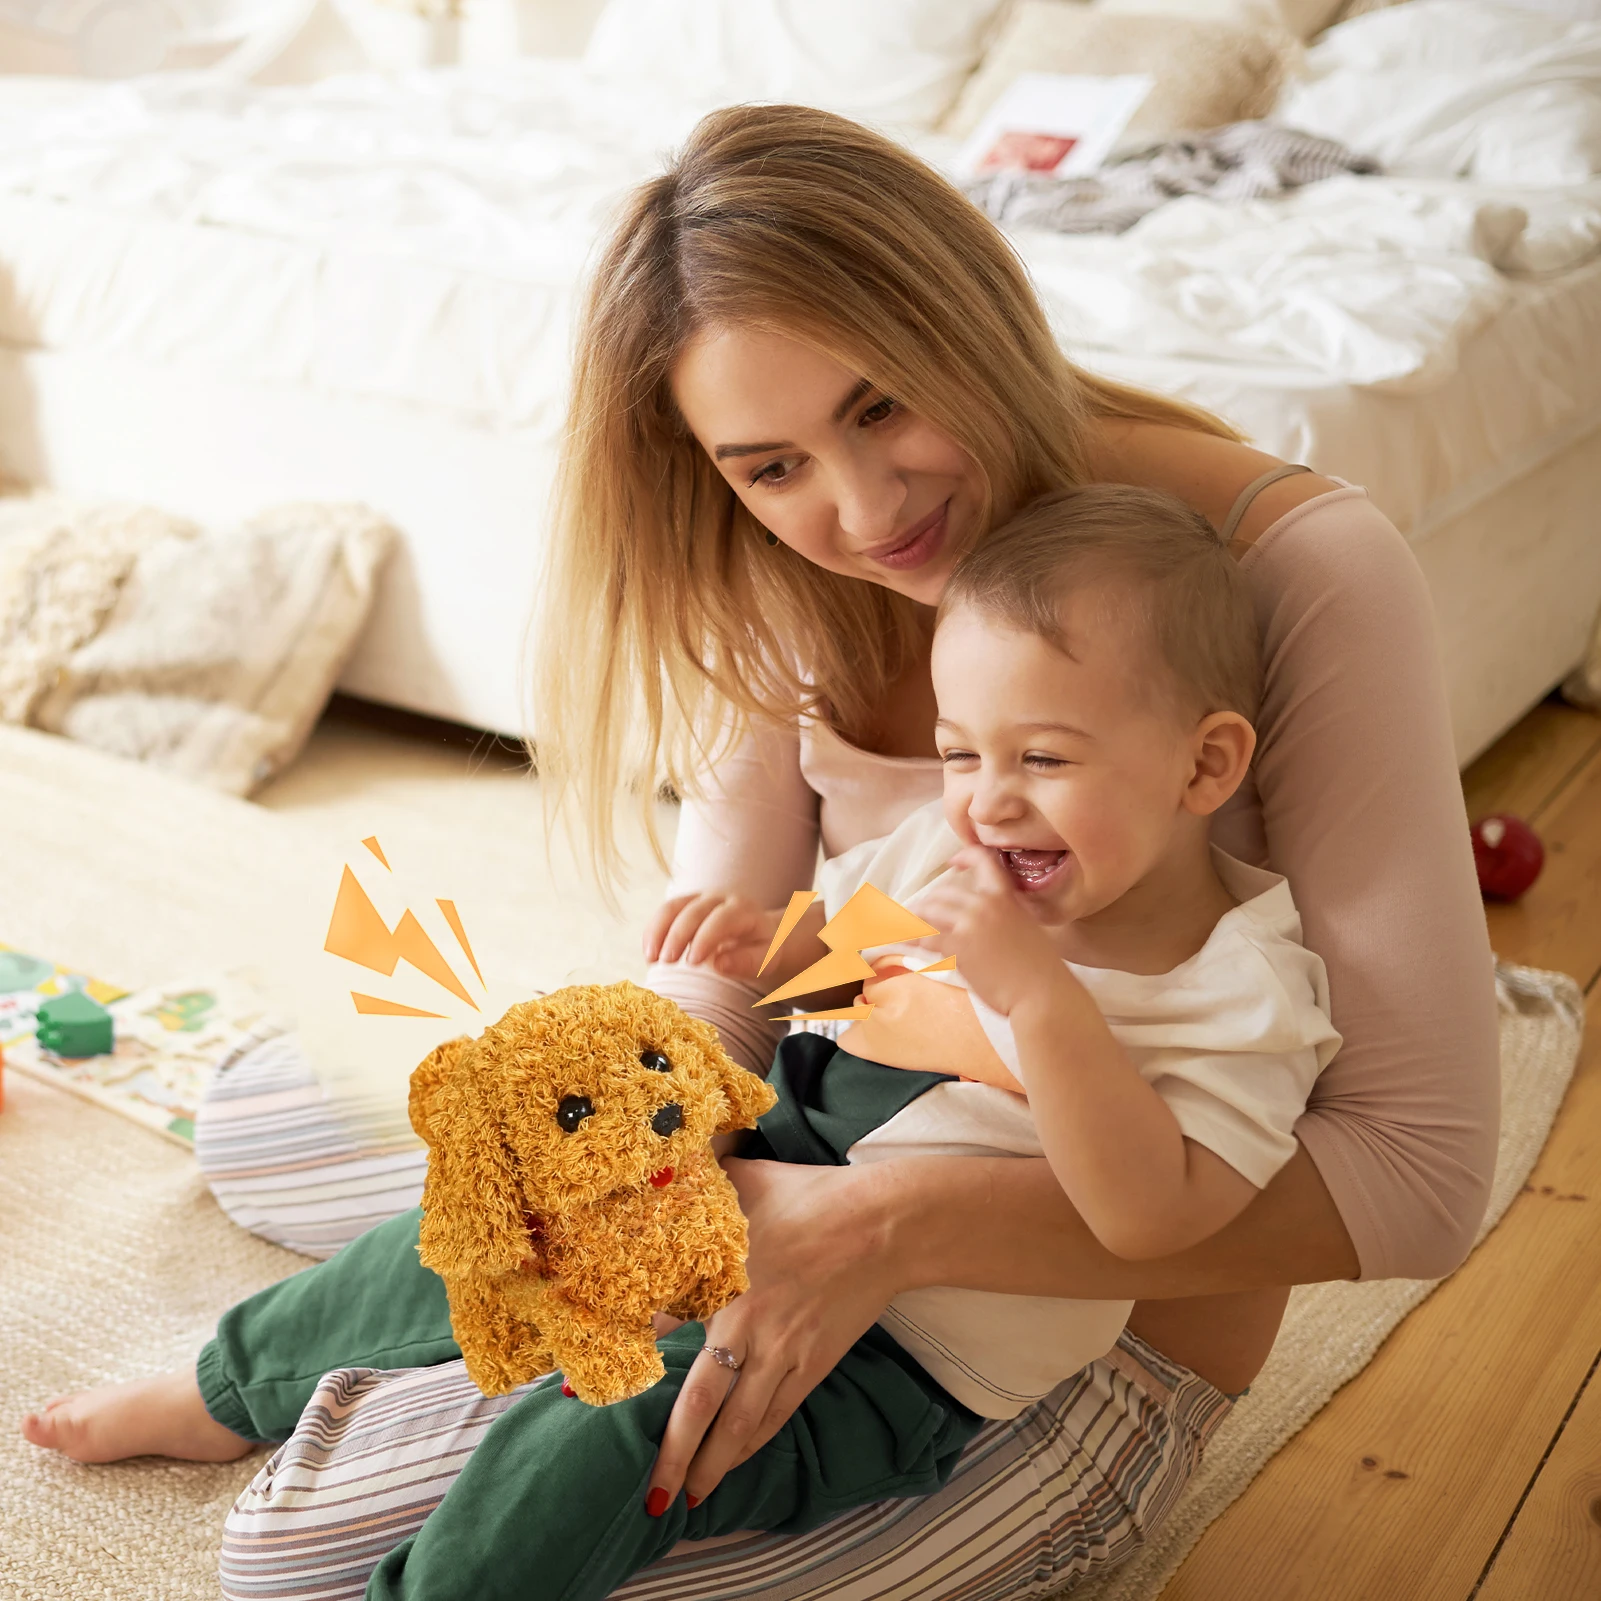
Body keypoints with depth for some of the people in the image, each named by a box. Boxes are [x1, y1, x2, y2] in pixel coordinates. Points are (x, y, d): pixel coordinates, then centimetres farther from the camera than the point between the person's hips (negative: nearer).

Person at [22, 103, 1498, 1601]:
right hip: (844, 1205, 5)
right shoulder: (798, 586, -6)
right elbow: (712, 989, -5)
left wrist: (897, 1222, -34)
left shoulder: (1299, 570, -25)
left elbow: (1420, 1169, -27)